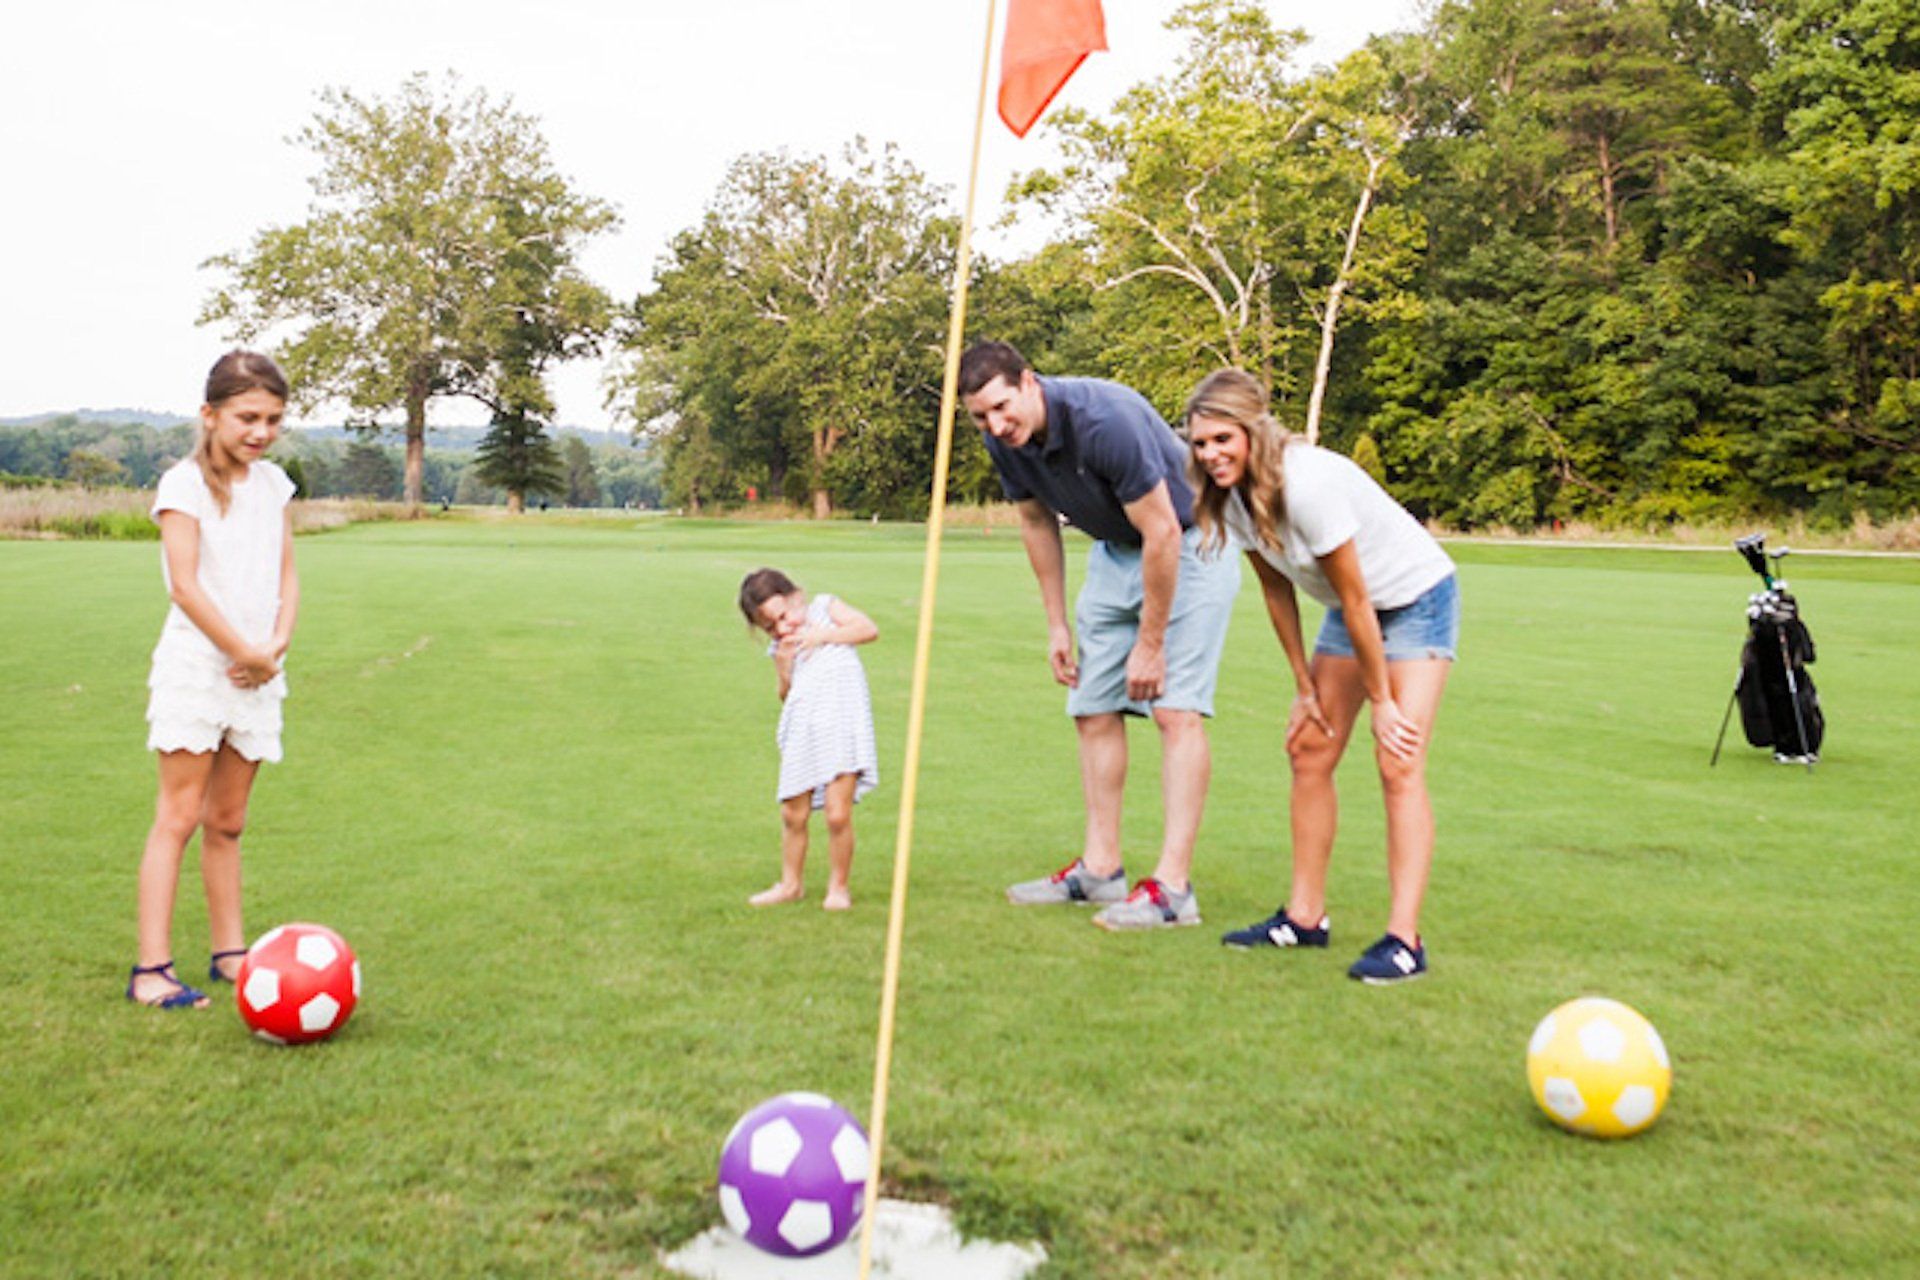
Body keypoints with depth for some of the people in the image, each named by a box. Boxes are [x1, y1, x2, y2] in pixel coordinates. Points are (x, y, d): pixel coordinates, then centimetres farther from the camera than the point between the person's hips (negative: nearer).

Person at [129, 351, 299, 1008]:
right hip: (195, 666, -5)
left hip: (256, 674, 6)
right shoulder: (185, 483, -7)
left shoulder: (273, 483, 10)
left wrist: (276, 646, -6)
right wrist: (245, 653, -13)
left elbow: (286, 574, 10)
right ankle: (150, 968, -4)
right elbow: (184, 585, -15)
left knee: (228, 820, 12)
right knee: (180, 815, -7)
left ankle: (229, 952, 20)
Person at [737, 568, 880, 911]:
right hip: (802, 729, 5)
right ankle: (790, 884, 30)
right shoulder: (778, 648, 17)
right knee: (792, 815, 10)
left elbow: (870, 629, -4)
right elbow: (787, 697, 15)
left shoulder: (825, 607, 8)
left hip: (842, 721, -5)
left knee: (838, 814, -10)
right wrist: (784, 668, -2)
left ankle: (838, 886, 9)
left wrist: (822, 635, -8)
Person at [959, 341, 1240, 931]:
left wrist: (1150, 645, -20)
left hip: (1187, 545, -8)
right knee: (1093, 709, 5)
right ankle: (1100, 867, 14)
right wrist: (1057, 624, 9)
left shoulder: (1106, 419, -32)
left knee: (1177, 709, -16)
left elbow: (1162, 534, -27)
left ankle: (1172, 886, -18)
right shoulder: (1006, 442, -9)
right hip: (1114, 551, 8)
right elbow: (1038, 522, 9)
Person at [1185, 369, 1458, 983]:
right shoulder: (1231, 494, -10)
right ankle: (1305, 916, 15)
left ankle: (1404, 938, -17)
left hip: (1416, 598, -8)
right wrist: (1305, 689, 3)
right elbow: (1277, 592, 0)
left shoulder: (1308, 483, -33)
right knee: (1310, 752, 6)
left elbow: (1355, 600, -26)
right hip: (1354, 606, 8)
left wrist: (1381, 701, -19)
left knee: (1399, 765, -17)